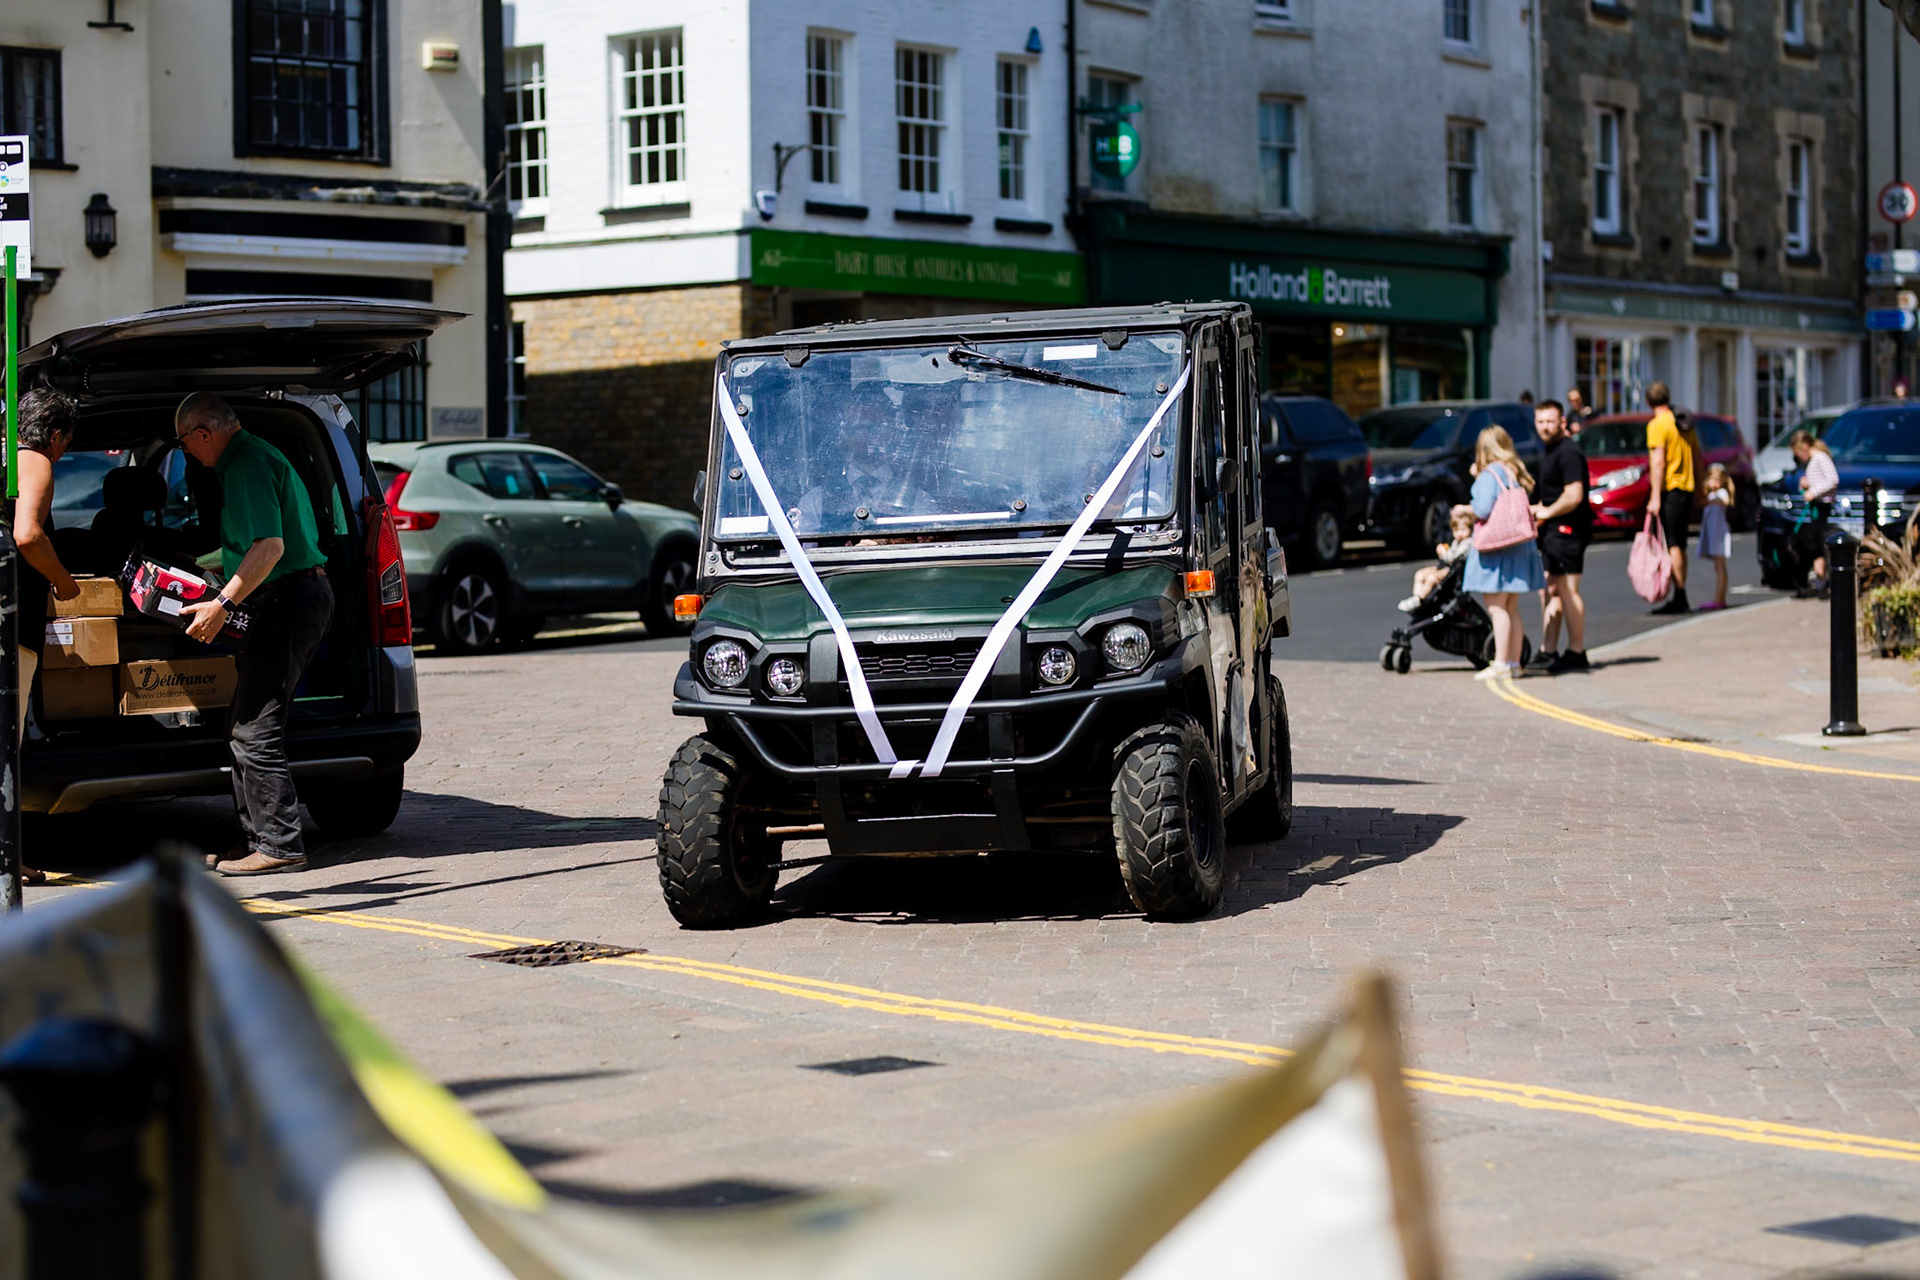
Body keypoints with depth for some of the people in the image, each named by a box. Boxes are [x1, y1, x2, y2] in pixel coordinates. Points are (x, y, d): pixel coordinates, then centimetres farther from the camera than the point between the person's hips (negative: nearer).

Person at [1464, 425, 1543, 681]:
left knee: (1496, 606, -7)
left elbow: (1483, 509, -21)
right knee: (1512, 608, 13)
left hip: (1497, 546, -9)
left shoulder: (1490, 474, -13)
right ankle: (1514, 661, 16)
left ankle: (1501, 663, -10)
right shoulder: (1516, 473, 13)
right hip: (1519, 545, 9)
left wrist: (1470, 510, 3)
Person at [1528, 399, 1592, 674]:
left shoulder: (1568, 453, -15)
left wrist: (1547, 512, -11)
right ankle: (1548, 651, 18)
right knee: (1548, 591, 12)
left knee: (1568, 591, -8)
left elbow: (1573, 496, -23)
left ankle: (1576, 653, -4)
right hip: (1554, 532, 11)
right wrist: (1538, 509, 14)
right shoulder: (1552, 451, 18)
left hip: (1567, 530, -11)